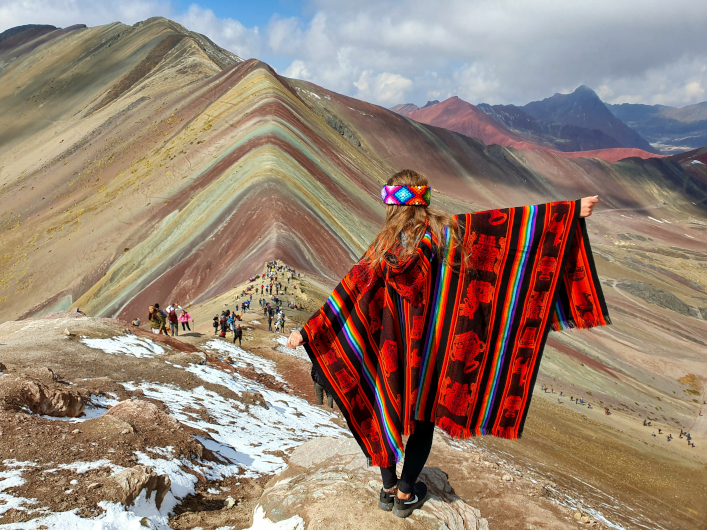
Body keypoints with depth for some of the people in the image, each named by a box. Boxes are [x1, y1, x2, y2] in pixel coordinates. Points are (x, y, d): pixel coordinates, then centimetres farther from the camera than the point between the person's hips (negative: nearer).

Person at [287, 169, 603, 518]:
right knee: (424, 417, 16)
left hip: (393, 347, 2)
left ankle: (388, 488, 31)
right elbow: (508, 223, -14)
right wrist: (572, 210, -12)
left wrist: (307, 332, 0)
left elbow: (346, 294, -7)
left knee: (386, 413, 18)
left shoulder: (384, 245, -8)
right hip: (431, 348, -1)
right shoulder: (445, 232, -12)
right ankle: (405, 494, 26)